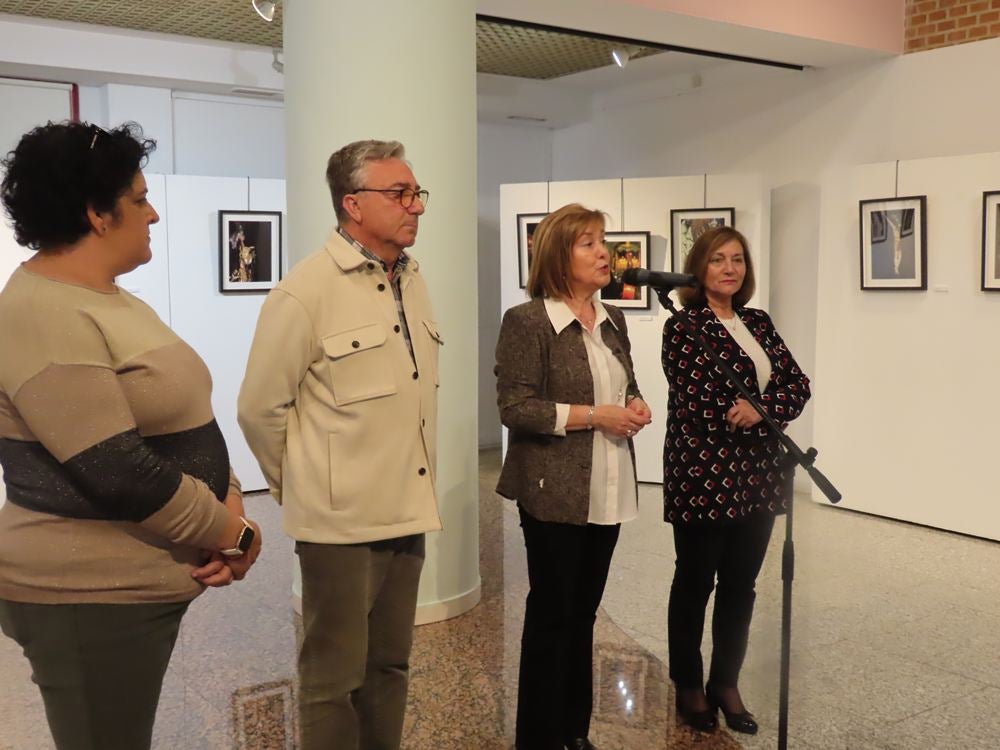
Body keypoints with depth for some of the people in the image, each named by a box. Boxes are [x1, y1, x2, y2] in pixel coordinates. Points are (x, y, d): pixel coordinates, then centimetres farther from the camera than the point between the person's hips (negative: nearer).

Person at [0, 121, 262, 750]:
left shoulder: (116, 302, 11)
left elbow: (178, 420, 12)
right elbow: (119, 473, -26)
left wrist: (230, 502, -5)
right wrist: (233, 533, -14)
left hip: (144, 581, 9)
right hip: (88, 596, -9)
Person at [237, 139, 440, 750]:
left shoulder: (414, 281, 7)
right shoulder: (306, 292, -14)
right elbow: (260, 409, -9)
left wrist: (418, 488, 16)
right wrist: (304, 490, 2)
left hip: (407, 513, 6)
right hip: (342, 521, -6)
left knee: (390, 666, 18)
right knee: (335, 678, 9)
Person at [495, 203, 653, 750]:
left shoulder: (613, 321, 11)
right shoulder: (527, 321, -11)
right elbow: (515, 407, -16)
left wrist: (635, 405, -1)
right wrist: (594, 416, -19)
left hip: (608, 490, 7)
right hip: (556, 494, -6)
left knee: (584, 611, 15)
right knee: (552, 613, 4)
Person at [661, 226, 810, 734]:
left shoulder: (758, 323, 12)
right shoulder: (684, 327, -8)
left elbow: (797, 385, 3)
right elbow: (697, 409, -17)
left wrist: (760, 408, -15)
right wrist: (745, 414, -9)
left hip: (756, 477, 6)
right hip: (702, 478, -6)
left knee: (740, 585, 14)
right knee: (694, 584, 9)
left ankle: (725, 684, 30)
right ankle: (688, 686, 26)